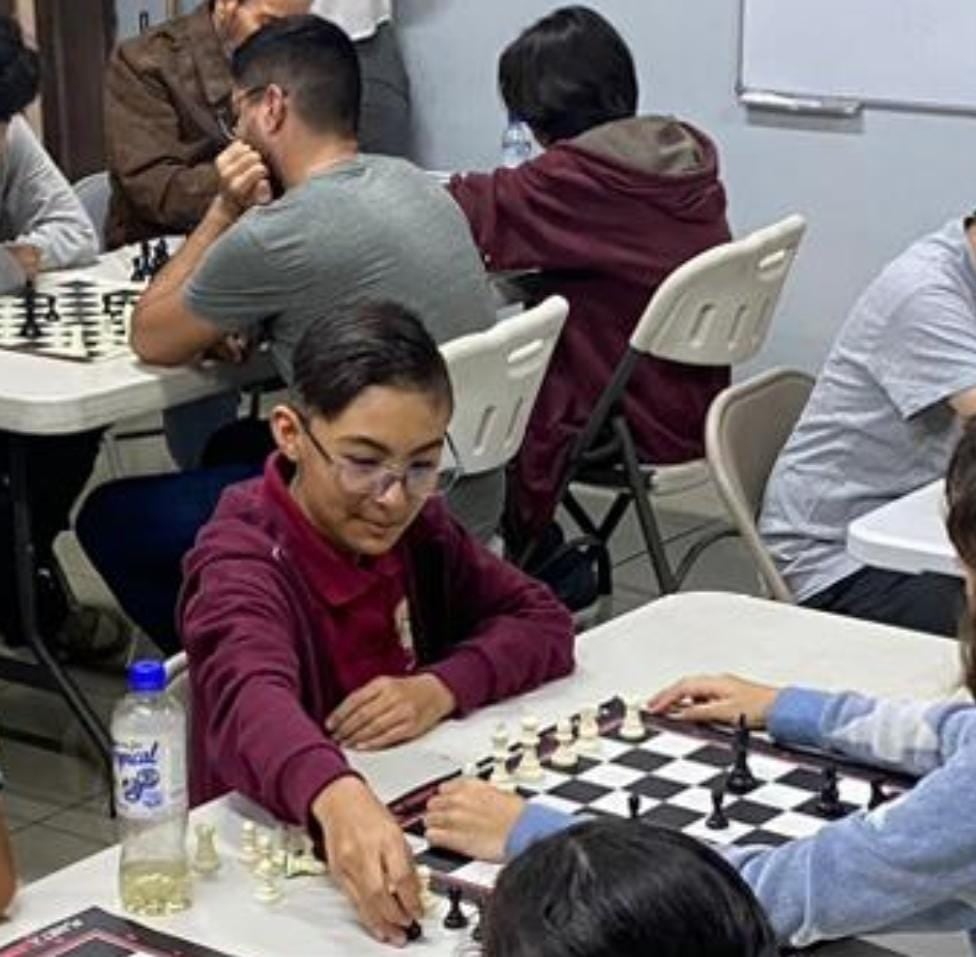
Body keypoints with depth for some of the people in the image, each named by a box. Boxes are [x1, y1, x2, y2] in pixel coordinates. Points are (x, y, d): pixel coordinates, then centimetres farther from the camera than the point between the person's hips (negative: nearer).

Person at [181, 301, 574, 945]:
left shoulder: (414, 527, 1)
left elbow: (544, 624, 3)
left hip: (410, 822, 4)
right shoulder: (242, 561, -18)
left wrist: (441, 689, -15)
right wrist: (337, 796, -56)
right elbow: (252, 701, -37)